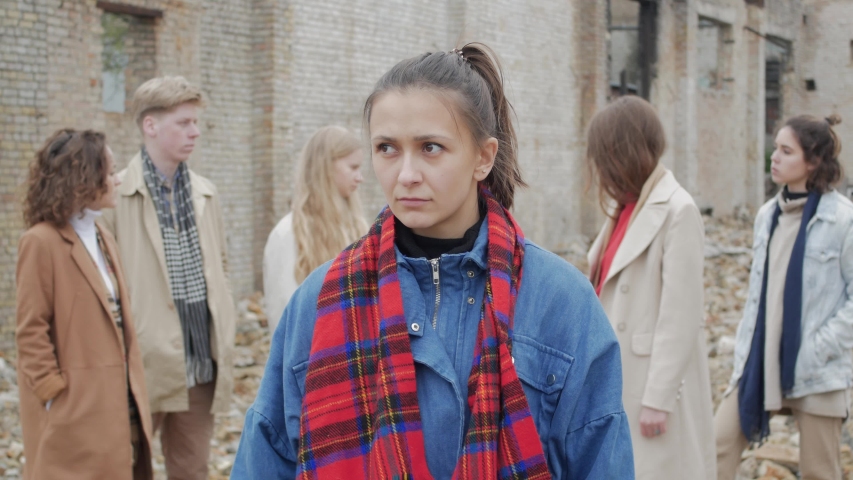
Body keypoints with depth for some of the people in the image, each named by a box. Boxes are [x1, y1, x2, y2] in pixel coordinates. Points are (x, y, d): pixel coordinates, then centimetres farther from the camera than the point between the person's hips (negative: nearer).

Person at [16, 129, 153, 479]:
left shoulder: (103, 239, 14)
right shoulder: (42, 242, -12)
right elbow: (31, 332, -13)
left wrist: (134, 394, 10)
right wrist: (54, 393, -15)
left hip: (116, 405, 8)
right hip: (76, 410, -8)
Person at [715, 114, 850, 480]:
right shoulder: (768, 215, 8)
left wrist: (819, 348, -16)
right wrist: (744, 351, 9)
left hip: (815, 371, -5)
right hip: (761, 363, 6)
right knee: (717, 447, -4)